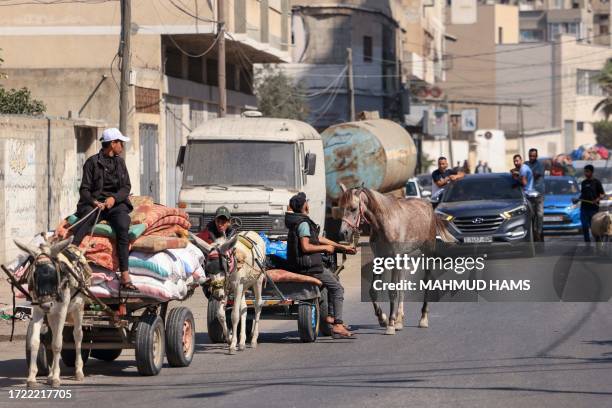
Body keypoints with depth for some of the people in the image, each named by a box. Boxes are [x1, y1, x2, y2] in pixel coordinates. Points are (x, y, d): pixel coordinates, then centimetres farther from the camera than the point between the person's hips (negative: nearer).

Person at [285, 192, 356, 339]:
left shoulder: (300, 221, 15)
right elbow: (305, 247, -26)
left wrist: (342, 247, 20)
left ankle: (331, 316, 21)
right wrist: (325, 248, -13)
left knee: (334, 279, 26)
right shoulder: (303, 223, -17)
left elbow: (318, 238, 20)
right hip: (309, 266, -10)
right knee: (337, 288, -6)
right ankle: (338, 326, -14)